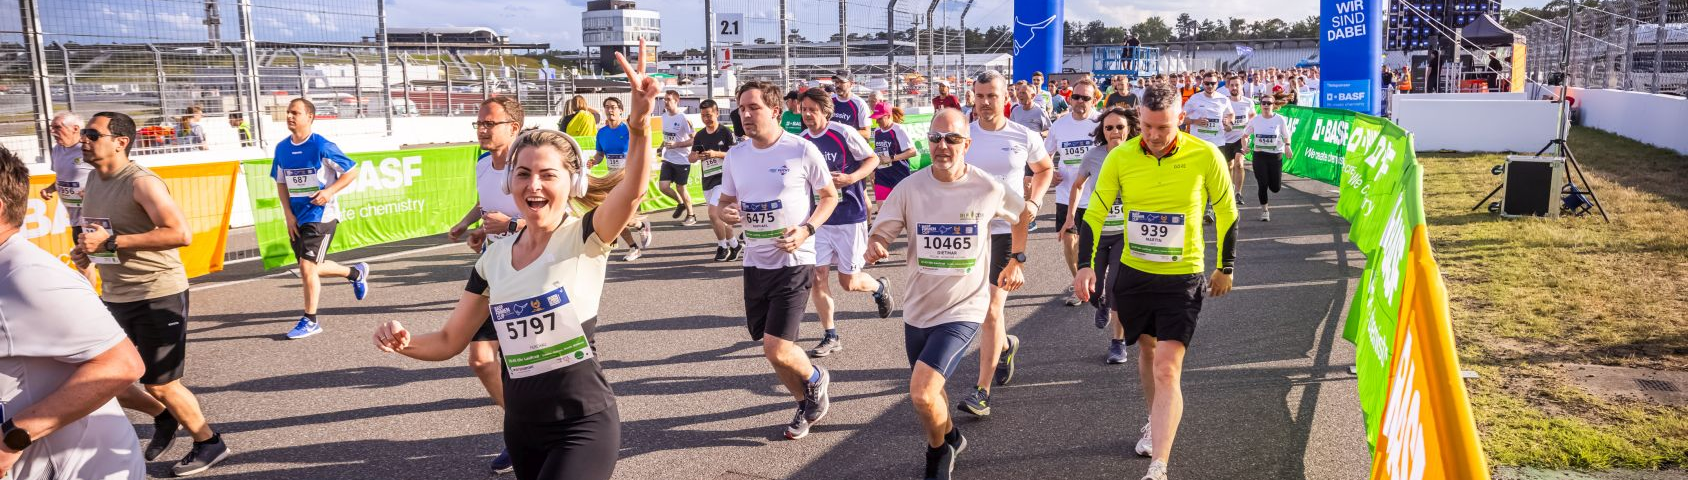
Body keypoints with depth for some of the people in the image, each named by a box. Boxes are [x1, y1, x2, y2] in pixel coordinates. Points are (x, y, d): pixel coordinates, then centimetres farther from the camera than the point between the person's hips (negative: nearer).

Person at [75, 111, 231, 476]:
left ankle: (209, 444, 22)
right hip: (114, 297, 8)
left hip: (158, 296, -8)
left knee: (159, 385, 1)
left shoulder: (141, 182, -18)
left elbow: (181, 234, -28)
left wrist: (111, 242, -25)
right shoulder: (94, 179, 8)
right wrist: (86, 251, 3)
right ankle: (163, 417, 34)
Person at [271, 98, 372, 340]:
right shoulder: (282, 149, 5)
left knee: (307, 268, -10)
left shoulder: (322, 146, -13)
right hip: (297, 218, 7)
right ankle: (356, 273, 42)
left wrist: (329, 192, -21)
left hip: (321, 215, -7)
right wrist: (289, 215, 3)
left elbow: (352, 172, -9)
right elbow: (281, 183, 13)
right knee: (312, 267, 16)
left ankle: (310, 320, 5)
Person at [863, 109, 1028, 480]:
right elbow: (881, 234, -7)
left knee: (922, 392, -19)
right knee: (929, 393, 21)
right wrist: (874, 248, -29)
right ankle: (949, 440, 52)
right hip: (919, 307, 4)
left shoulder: (989, 190, -10)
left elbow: (1023, 217, 10)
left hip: (964, 308, -4)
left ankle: (940, 448, 12)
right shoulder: (910, 188, -7)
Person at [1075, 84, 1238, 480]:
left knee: (1167, 370, -14)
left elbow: (1227, 214, 1)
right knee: (1147, 349, 22)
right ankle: (1156, 424, 47)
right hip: (1133, 273, 3)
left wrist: (1226, 268, 8)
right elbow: (1094, 213, -1)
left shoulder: (1205, 157, -13)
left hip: (1182, 278, -3)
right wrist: (1086, 264, -12)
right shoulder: (1120, 157, -8)